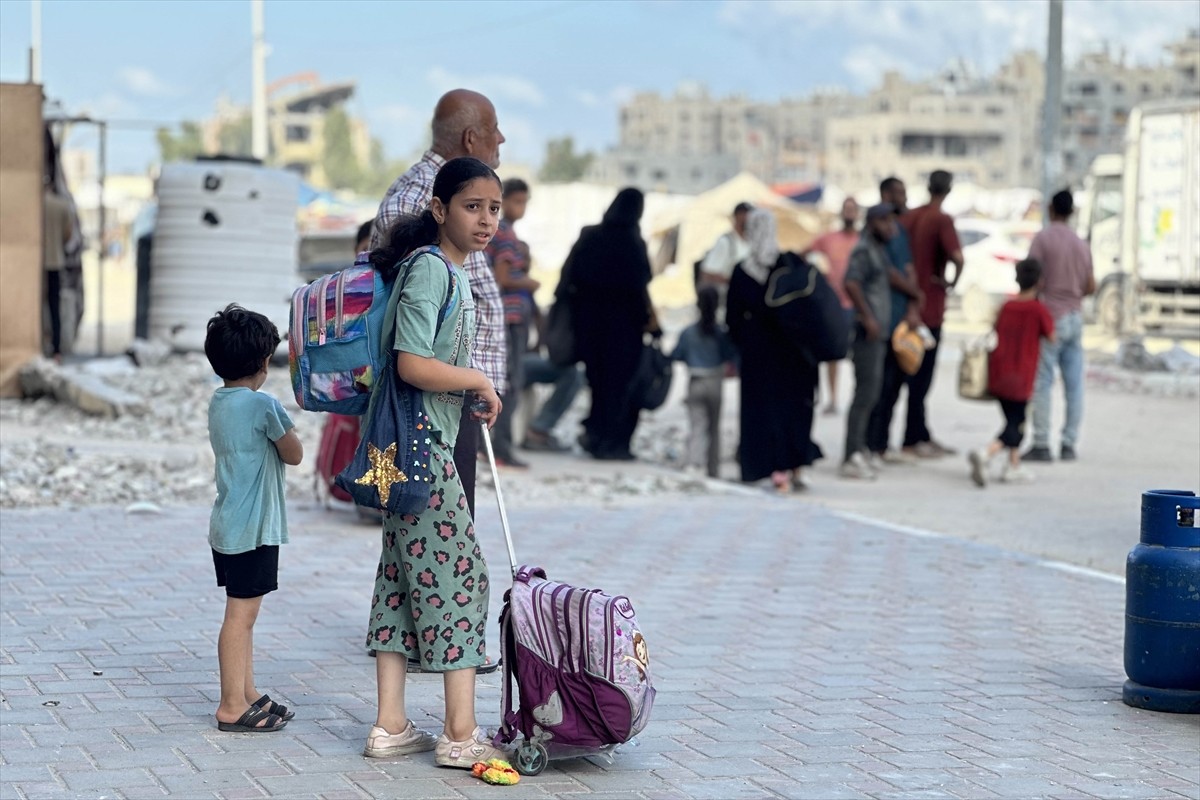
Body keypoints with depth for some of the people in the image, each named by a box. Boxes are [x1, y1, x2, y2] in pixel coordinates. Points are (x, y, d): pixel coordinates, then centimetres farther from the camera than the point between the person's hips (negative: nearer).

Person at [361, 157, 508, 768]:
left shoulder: (453, 273, 14)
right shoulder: (428, 270, -17)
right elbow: (413, 365, -25)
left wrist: (472, 397, 11)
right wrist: (478, 381, -13)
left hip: (425, 447, 10)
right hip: (420, 447, -10)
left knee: (404, 575, 10)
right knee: (458, 570, -5)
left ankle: (390, 727, 14)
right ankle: (460, 734, 0)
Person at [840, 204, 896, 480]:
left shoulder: (879, 250, 18)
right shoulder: (864, 250, -12)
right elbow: (851, 283, -26)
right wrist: (867, 317, -24)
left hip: (878, 332, 10)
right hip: (868, 333, -10)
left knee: (870, 394, 12)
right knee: (866, 392, -11)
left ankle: (857, 450, 17)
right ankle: (852, 457, -10)